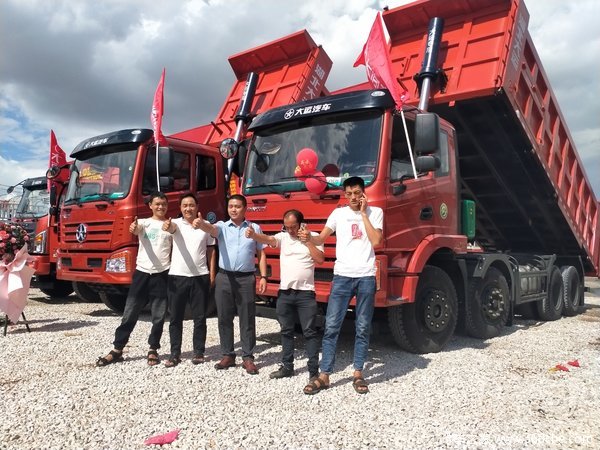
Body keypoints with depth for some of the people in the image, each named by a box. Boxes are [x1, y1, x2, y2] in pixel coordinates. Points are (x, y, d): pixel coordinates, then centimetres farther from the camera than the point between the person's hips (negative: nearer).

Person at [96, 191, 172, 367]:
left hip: (162, 274, 0)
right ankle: (117, 350, 15)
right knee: (130, 314, 5)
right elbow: (137, 230, -18)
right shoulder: (143, 222, 5)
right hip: (142, 272, 0)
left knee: (158, 316, 6)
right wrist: (133, 228, -43)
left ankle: (153, 350, 21)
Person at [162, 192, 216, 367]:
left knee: (200, 317, 6)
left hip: (200, 277, 1)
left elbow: (211, 250, 10)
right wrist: (167, 225, -49)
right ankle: (175, 354, 16)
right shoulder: (176, 223, 1)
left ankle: (198, 352, 18)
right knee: (175, 317, 6)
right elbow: (172, 227, -24)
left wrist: (212, 273, 3)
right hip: (177, 276, 0)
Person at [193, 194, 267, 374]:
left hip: (246, 278, -1)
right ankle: (228, 355, 21)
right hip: (224, 278, 1)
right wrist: (200, 224, -43)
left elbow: (261, 254, 8)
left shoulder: (255, 228, 6)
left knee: (247, 320, 3)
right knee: (224, 319, 8)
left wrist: (263, 277, -1)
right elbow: (211, 229, -19)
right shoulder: (222, 226, 5)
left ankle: (248, 358, 13)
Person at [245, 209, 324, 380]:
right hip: (285, 293, 3)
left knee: (310, 332, 1)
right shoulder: (283, 237, 5)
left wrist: (307, 241, -12)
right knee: (286, 331, 13)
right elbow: (267, 239, -13)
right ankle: (287, 366, 26)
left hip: (305, 293, -3)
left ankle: (313, 370, 8)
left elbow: (320, 259, -10)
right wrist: (253, 235, -33)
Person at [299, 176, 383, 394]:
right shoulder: (338, 213, 9)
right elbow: (322, 239, 4)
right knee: (331, 326, -2)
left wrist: (363, 213, -7)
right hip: (342, 276, 1)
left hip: (366, 277, -1)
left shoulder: (375, 213, 5)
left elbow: (376, 241, -8)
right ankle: (324, 376, 4)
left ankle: (358, 374, 19)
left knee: (363, 328, 7)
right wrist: (309, 237, -18)